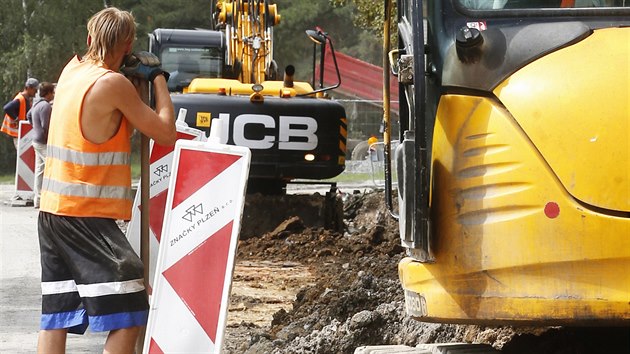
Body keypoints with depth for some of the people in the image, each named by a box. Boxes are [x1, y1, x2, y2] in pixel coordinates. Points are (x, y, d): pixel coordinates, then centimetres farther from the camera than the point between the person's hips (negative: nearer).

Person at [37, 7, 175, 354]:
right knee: (126, 318, -9)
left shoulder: (71, 70, 8)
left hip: (53, 209, 9)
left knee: (56, 313, 12)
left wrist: (133, 79, 13)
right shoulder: (114, 84, -14)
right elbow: (165, 132, -8)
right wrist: (157, 77, 2)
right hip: (88, 217, -9)